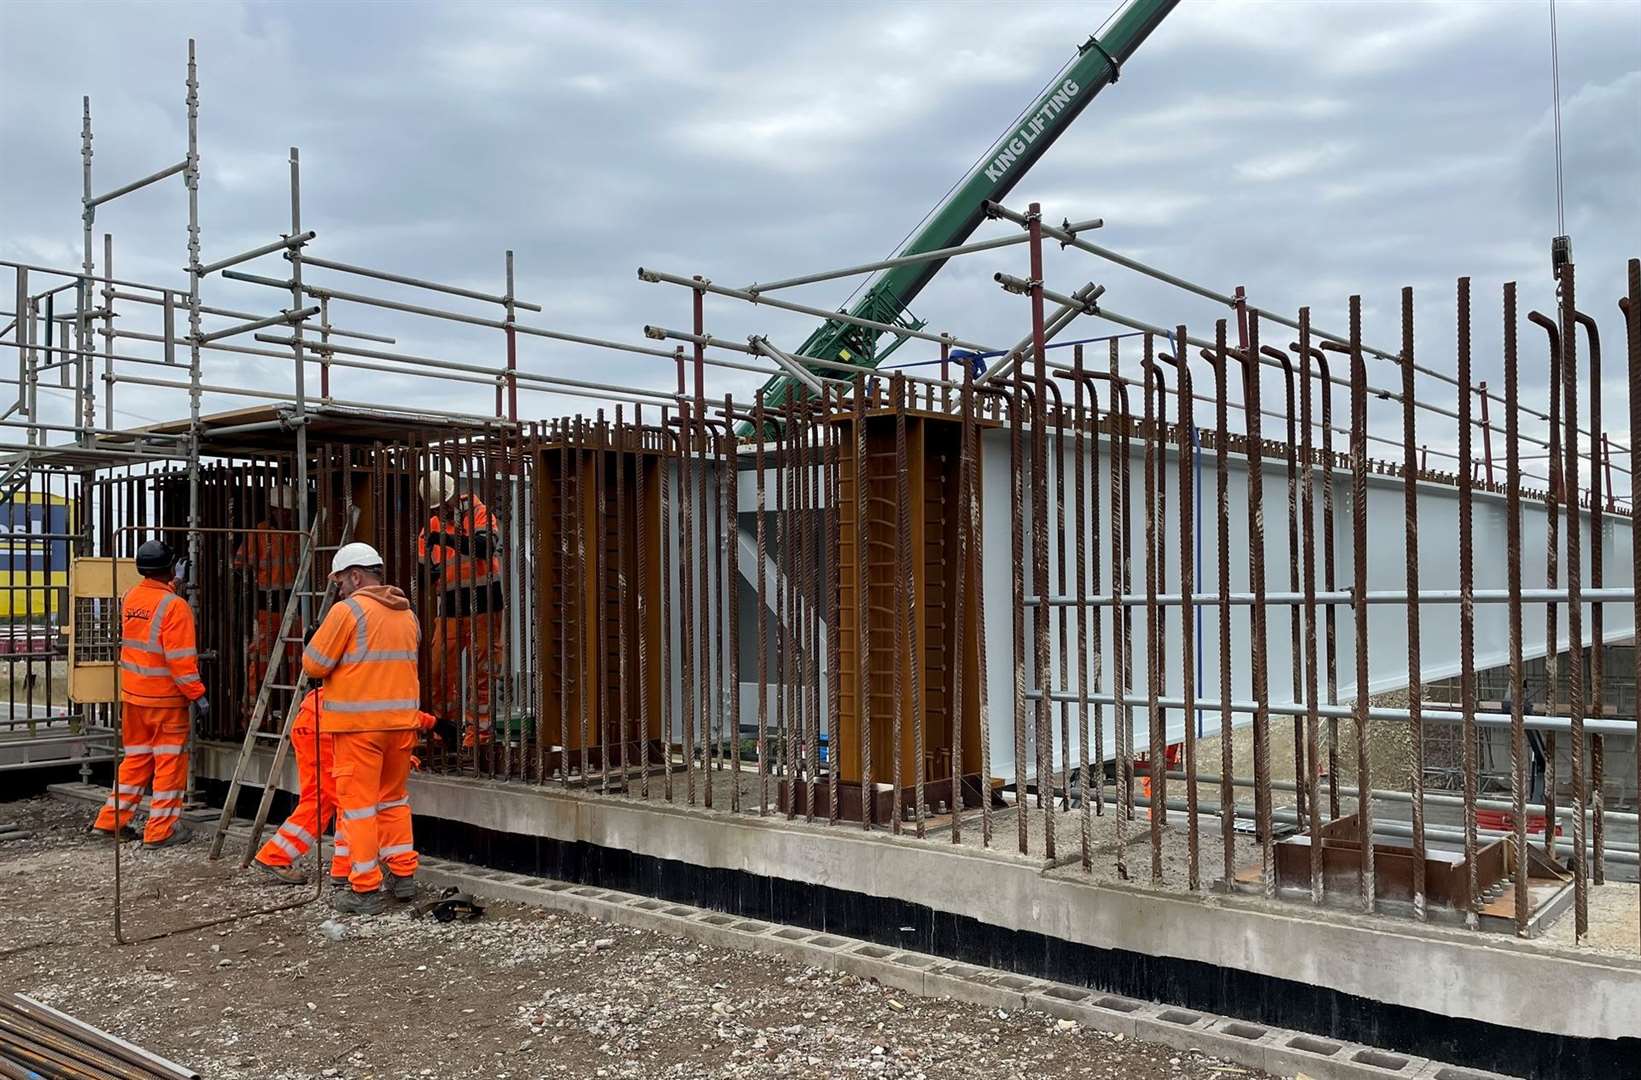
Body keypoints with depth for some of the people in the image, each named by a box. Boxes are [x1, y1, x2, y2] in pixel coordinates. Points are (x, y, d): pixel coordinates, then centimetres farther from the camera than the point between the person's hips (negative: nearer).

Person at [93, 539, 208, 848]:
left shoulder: (129, 598, 3)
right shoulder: (174, 605, -18)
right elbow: (180, 658, -21)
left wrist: (169, 588, 35)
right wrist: (197, 694, -17)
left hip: (132, 694, 7)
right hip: (166, 698, -7)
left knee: (136, 758, 19)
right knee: (170, 761, 3)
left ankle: (112, 819, 23)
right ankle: (161, 830, 6)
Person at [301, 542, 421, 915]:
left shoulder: (347, 610, -9)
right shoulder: (407, 614, 11)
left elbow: (313, 665, -7)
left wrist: (338, 661, 13)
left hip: (358, 722, -6)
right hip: (402, 719, 6)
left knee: (358, 803, 2)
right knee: (393, 798, 19)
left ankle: (366, 890, 5)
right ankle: (403, 875, 22)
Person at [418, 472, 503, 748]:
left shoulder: (478, 513, -3)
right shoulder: (431, 526, 10)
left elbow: (487, 548, -22)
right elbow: (425, 572, 11)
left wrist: (449, 539, -30)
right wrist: (431, 572, -13)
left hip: (483, 605, -4)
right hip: (450, 608, 4)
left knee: (481, 673, 0)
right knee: (440, 671, 3)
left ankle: (477, 733, 7)